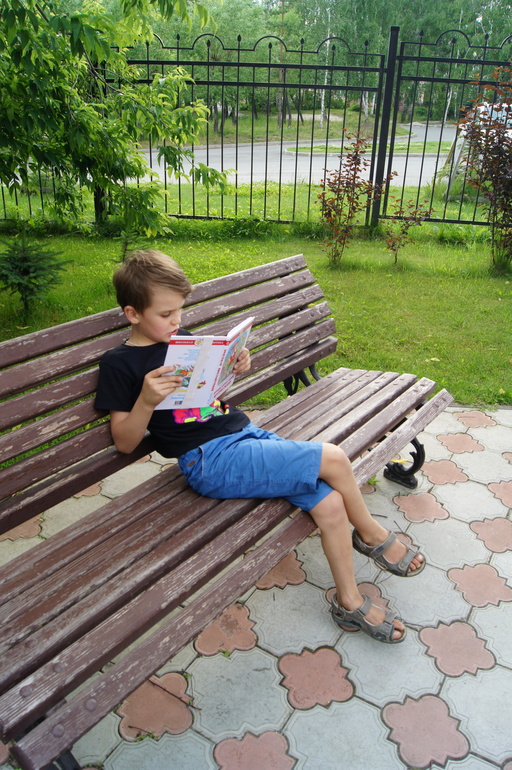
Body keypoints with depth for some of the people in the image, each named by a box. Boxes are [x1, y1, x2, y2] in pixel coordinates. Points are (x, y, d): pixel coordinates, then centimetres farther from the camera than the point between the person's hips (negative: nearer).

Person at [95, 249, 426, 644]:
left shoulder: (181, 339, 16)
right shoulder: (120, 363, -4)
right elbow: (125, 441, -6)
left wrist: (234, 369, 6)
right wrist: (147, 400, -24)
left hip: (245, 432, 7)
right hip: (211, 460, -7)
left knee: (330, 504, -9)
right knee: (334, 460, -15)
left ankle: (350, 602, 12)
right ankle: (373, 536, 12)